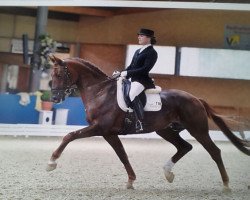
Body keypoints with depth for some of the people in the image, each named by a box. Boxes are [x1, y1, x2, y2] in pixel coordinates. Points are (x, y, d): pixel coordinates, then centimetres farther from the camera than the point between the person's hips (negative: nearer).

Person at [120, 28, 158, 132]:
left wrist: (127, 73, -21)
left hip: (143, 80, -10)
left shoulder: (152, 53, -7)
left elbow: (145, 69, -18)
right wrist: (122, 73, 2)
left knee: (132, 94, -36)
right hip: (134, 80, 10)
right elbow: (131, 66, 20)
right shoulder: (138, 51, 20)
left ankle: (140, 122, -37)